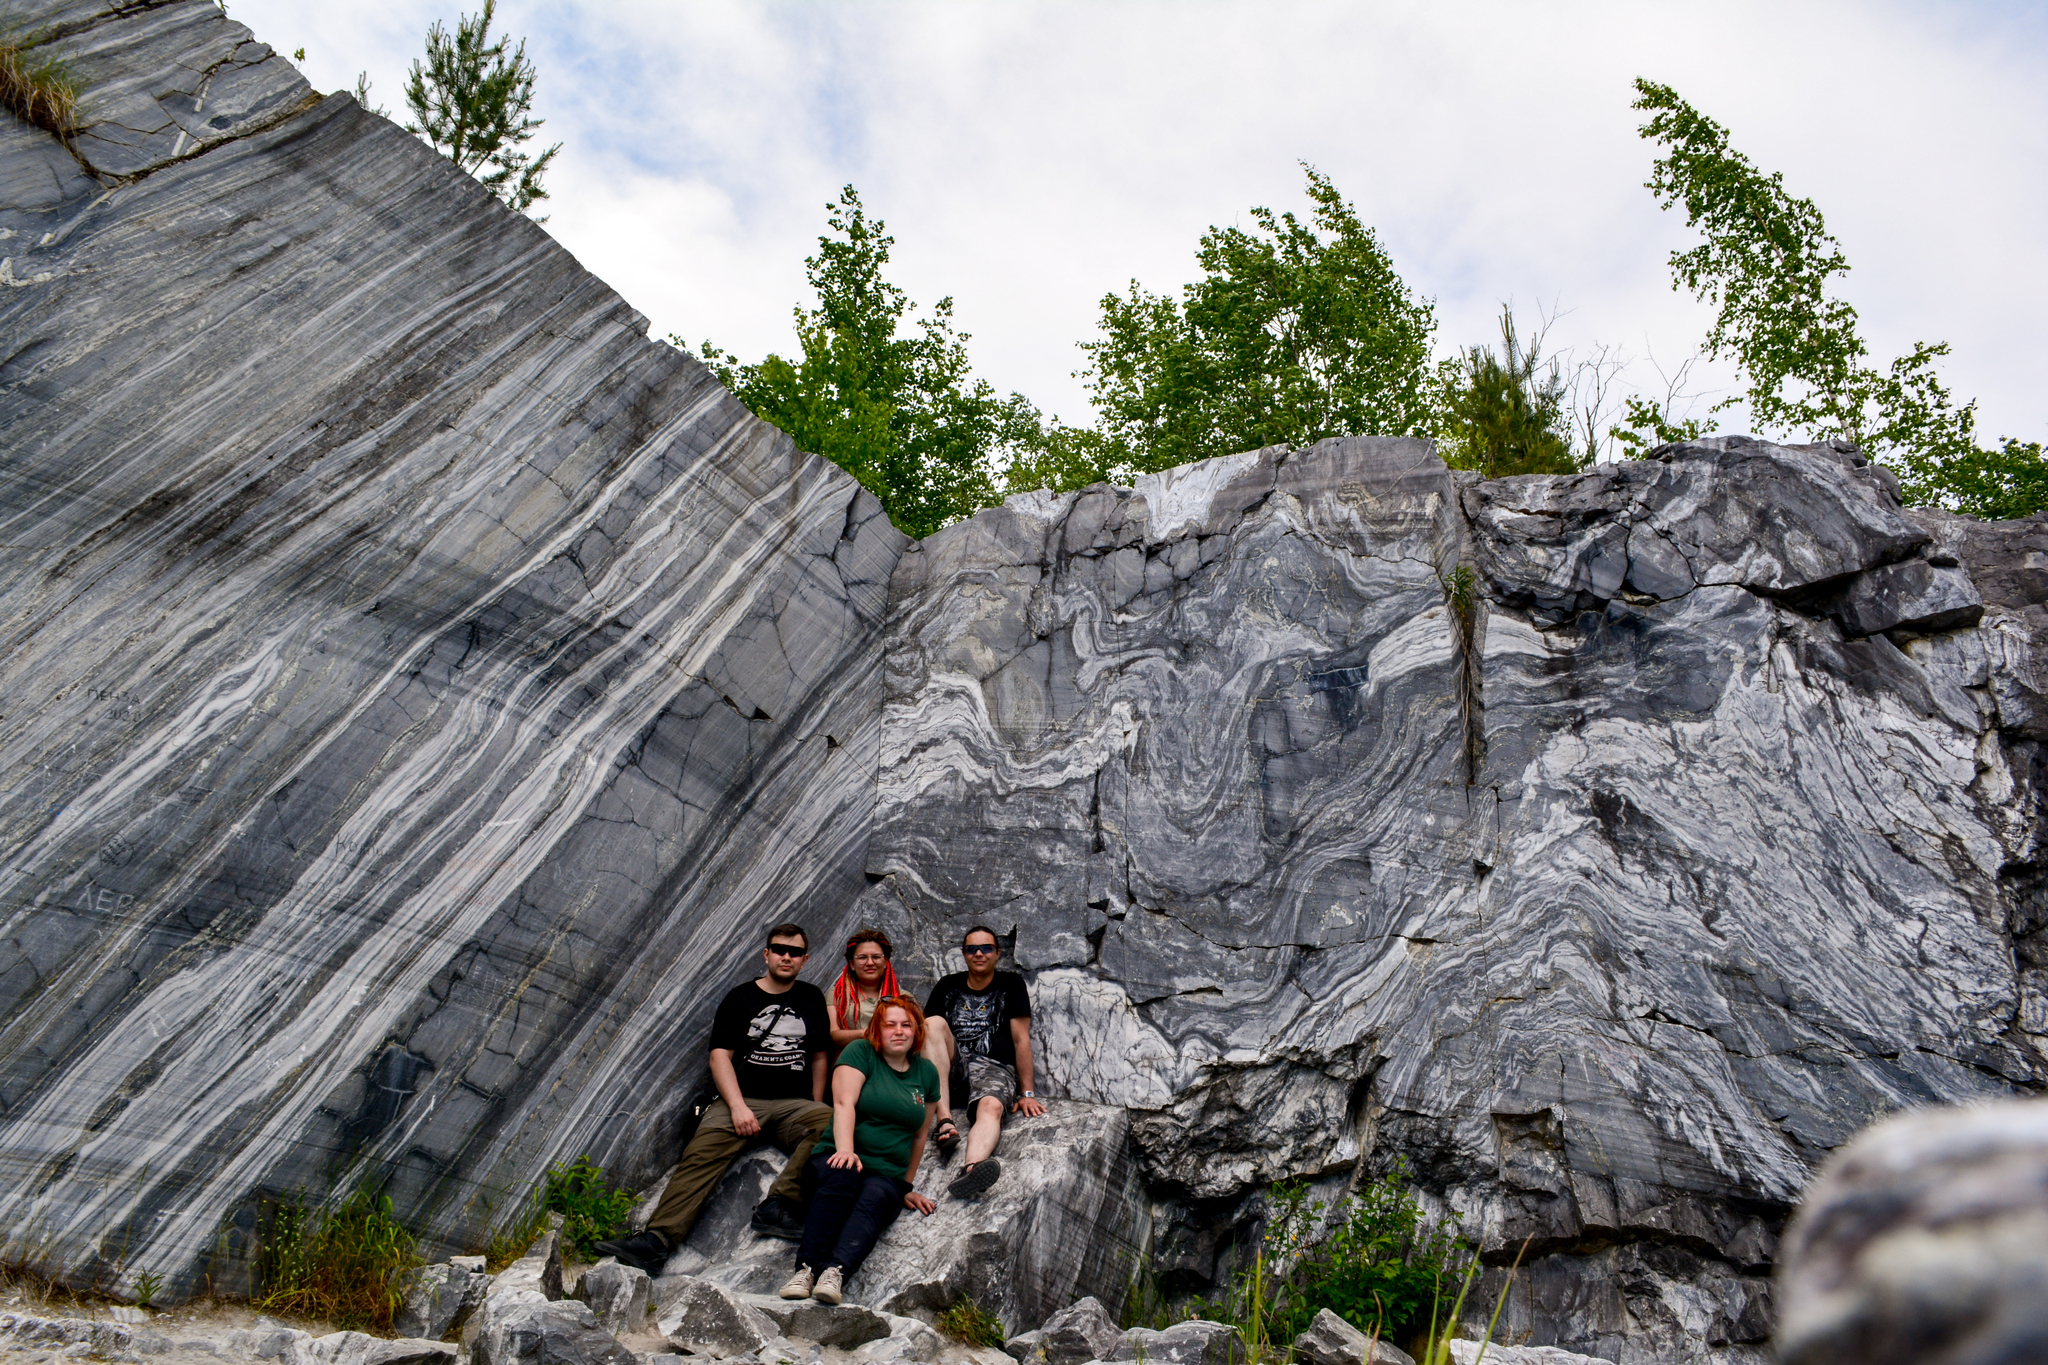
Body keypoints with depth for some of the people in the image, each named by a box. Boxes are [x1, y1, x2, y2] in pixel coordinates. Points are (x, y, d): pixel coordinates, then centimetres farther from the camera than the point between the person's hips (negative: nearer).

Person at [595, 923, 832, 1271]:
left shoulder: (812, 998, 16)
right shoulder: (740, 998, 9)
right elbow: (720, 1056, 1)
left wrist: (817, 1107, 6)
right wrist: (738, 1106, -13)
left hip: (795, 1105, 1)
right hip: (741, 1101, -1)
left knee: (833, 1126, -32)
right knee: (701, 1154, -27)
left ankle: (777, 1206, -36)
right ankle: (657, 1239, -37)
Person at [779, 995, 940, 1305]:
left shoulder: (926, 1072, 16)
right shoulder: (860, 1052, 4)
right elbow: (844, 1103, -10)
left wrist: (907, 1186, 21)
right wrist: (845, 1150, -26)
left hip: (888, 1176, 2)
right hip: (837, 1157, -2)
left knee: (874, 1199, -33)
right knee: (841, 1177, -37)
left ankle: (836, 1271, -54)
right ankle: (806, 1268, -44)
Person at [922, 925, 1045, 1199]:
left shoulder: (1010, 984, 12)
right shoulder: (947, 986, 17)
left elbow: (1021, 1039, 5)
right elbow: (926, 1035, 12)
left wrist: (1027, 1093, -2)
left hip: (995, 1067, -2)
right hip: (953, 1066, 3)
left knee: (991, 1107, -36)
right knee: (934, 1023, -26)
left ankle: (970, 1170, -71)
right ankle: (944, 1120, -36)